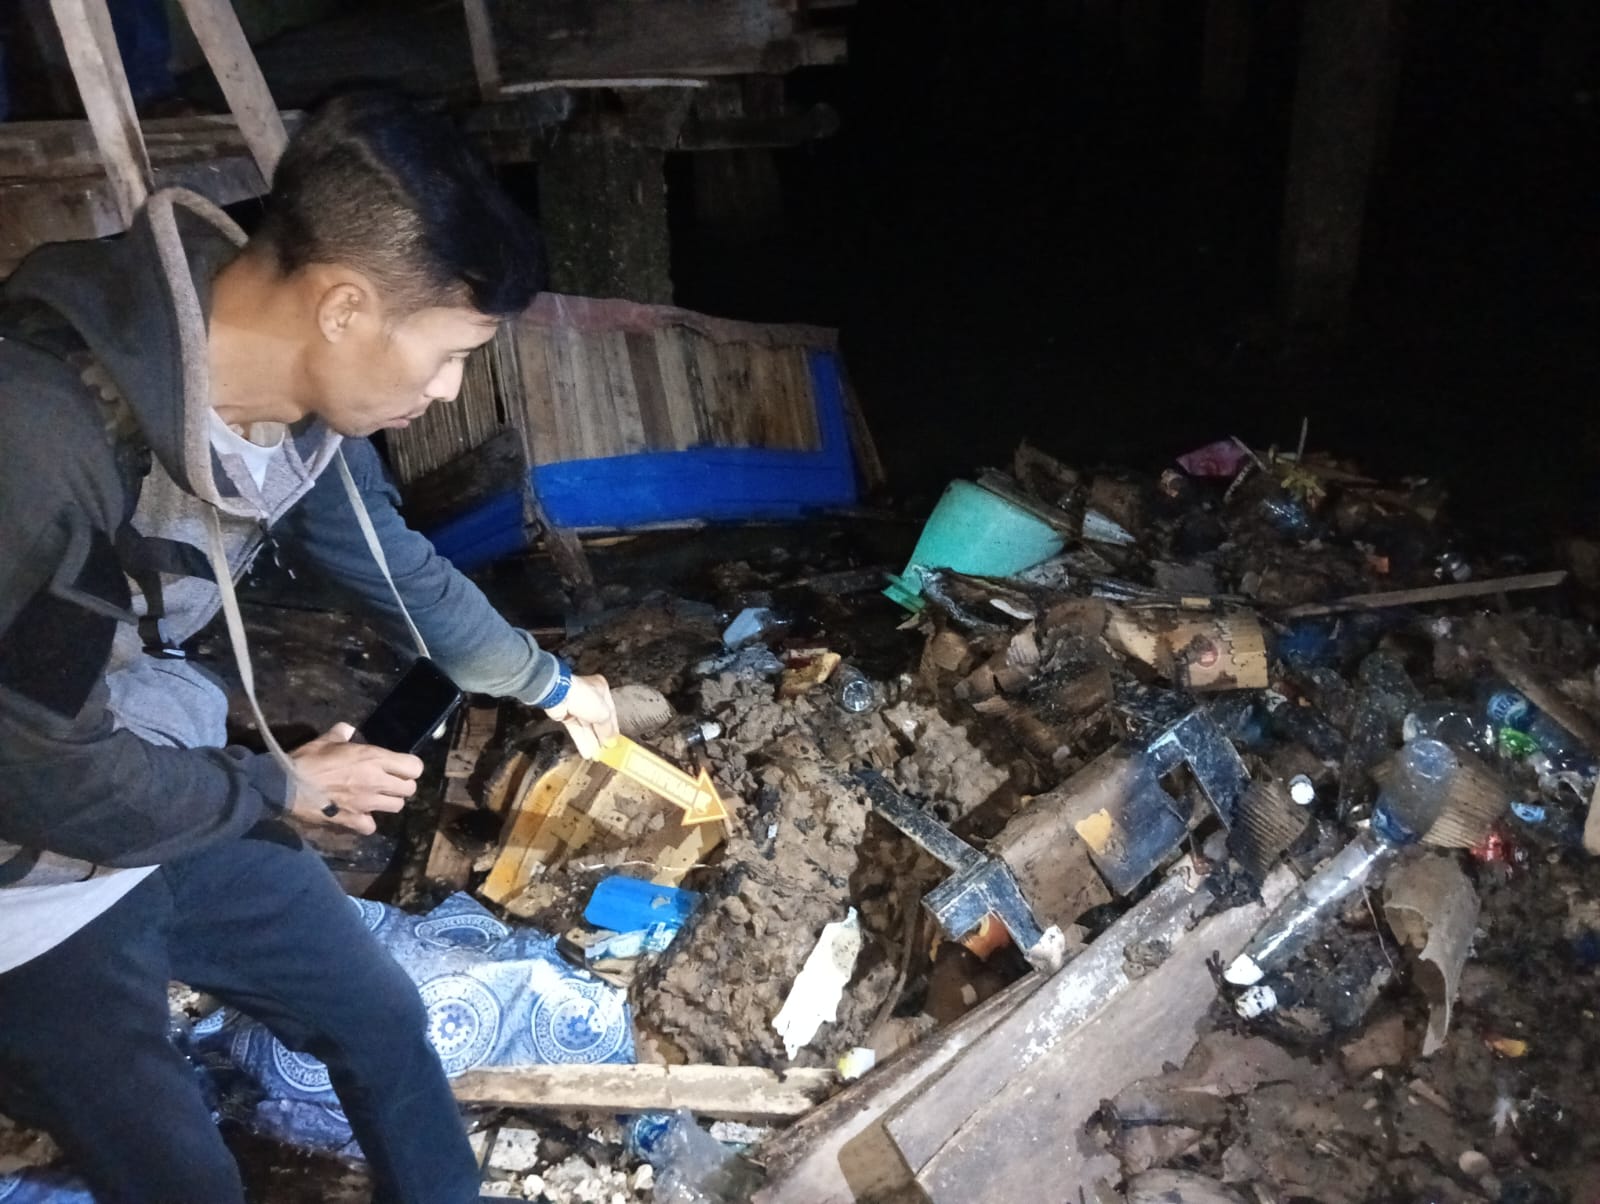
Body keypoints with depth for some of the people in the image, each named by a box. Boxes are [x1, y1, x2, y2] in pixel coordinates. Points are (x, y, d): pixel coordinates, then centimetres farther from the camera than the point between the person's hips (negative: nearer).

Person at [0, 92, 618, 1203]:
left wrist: (550, 684, 22)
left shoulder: (298, 401, -12)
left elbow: (394, 561, 8)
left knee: (381, 1016, 16)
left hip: (167, 790, 7)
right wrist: (285, 789, -11)